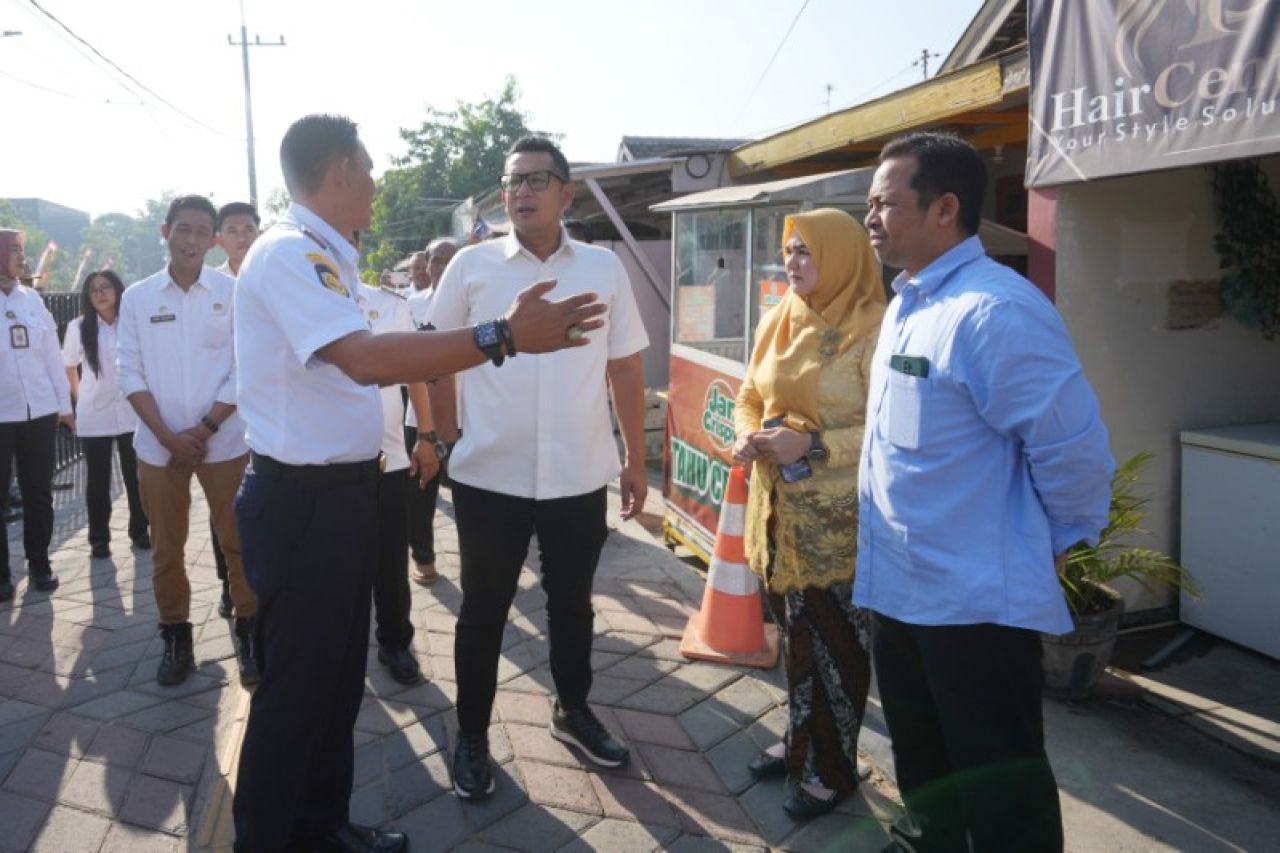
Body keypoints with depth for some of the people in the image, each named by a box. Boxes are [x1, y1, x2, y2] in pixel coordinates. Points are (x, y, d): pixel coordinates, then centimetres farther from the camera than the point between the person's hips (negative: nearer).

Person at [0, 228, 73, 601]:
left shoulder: (33, 299, 8)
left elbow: (52, 354, 11)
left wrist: (64, 404, 10)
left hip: (39, 412, 3)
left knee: (39, 493, 11)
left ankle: (39, 563, 24)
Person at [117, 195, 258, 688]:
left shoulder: (233, 292, -2)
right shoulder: (137, 297, 3)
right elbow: (131, 374, 1)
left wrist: (206, 427, -10)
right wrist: (167, 435, -8)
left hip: (224, 441, -2)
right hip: (159, 445, 2)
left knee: (237, 542, 2)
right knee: (166, 548, 10)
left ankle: (248, 633, 16)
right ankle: (176, 639, 24)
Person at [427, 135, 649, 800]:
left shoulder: (604, 268, 3)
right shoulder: (472, 266, -2)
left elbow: (625, 369, 7)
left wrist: (636, 459, 8)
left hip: (579, 477, 2)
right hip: (488, 476, -1)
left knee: (571, 601, 19)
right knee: (484, 609, 12)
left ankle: (572, 711, 41)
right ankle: (472, 736, 30)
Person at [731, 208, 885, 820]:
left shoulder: (874, 330, -13)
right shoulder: (778, 321, 9)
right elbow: (750, 394, 16)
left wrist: (812, 444, -23)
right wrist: (747, 434, -5)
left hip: (837, 521, -6)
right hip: (779, 508, 7)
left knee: (832, 642, 4)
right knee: (797, 632, 17)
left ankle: (830, 768, 22)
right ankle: (802, 742, 35)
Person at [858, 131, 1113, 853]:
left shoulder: (995, 311, -22)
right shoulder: (909, 304, 9)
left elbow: (1074, 448, -21)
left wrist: (1057, 544, -7)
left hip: (978, 599, -9)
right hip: (898, 587, 9)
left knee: (997, 787, 6)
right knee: (924, 764, 26)